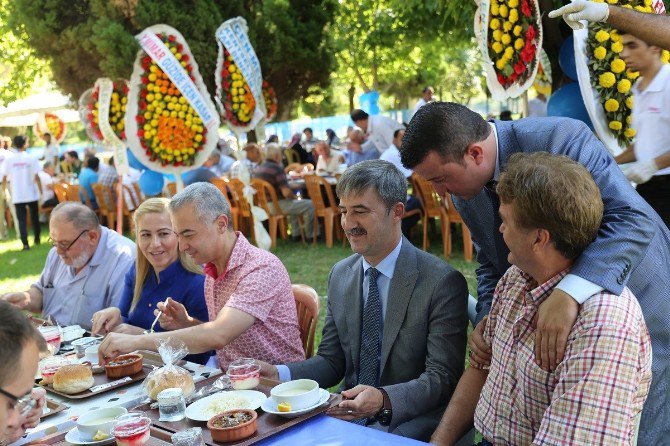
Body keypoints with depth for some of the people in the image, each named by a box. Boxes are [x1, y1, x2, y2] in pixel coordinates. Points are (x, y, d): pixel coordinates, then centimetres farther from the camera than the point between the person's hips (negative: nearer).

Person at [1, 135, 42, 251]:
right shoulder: (31, 159, -7)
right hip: (31, 194, 0)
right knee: (34, 217, 17)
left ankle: (25, 243, -5)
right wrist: (41, 191, 0)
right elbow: (36, 177, -9)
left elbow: (4, 178, -3)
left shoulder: (9, 159, -3)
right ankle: (37, 239, 28)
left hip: (17, 195, 0)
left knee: (22, 219, 2)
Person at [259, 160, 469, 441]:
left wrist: (384, 400, -32)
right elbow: (331, 360, 9)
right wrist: (279, 374, -10)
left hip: (407, 422, -4)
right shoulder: (340, 275, 6)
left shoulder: (443, 282, -14)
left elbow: (442, 376, -15)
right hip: (348, 414, 5)